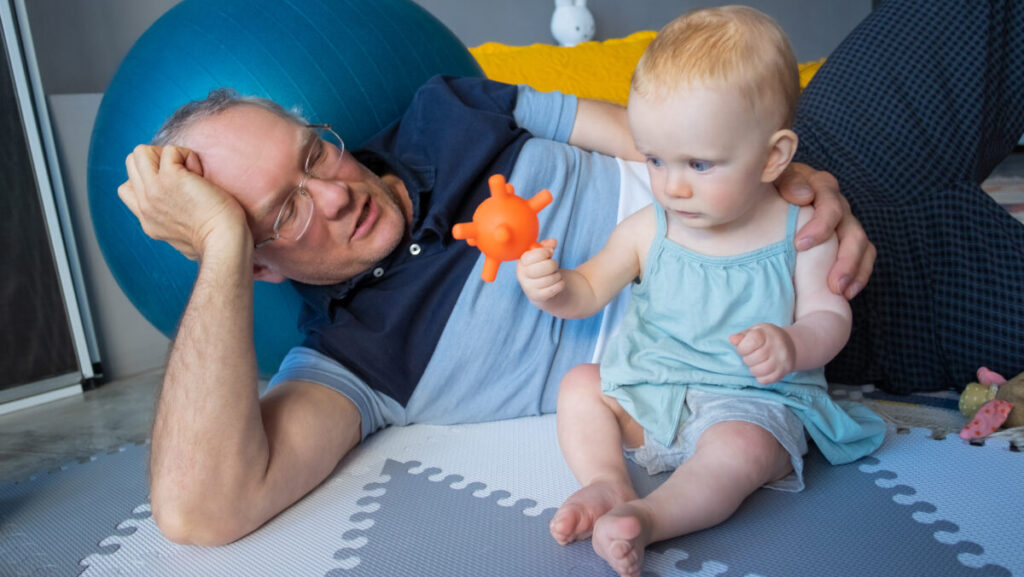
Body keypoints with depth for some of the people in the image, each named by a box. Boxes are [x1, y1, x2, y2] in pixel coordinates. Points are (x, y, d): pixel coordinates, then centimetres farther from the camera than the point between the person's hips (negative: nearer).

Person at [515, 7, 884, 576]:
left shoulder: (802, 230, -9)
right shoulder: (647, 229, -5)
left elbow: (828, 314, -6)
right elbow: (590, 291, 0)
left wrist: (792, 345, -30)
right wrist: (553, 288, -25)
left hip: (754, 402, -4)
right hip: (650, 390, 4)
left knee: (740, 449, -33)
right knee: (579, 384, -4)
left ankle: (648, 517, -33)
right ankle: (606, 482, -18)